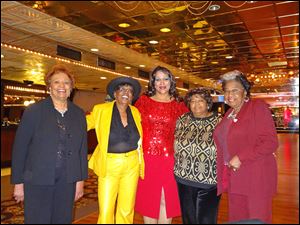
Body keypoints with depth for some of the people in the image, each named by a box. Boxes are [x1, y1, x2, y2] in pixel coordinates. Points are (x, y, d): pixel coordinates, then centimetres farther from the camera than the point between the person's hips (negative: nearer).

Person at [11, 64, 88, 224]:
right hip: (38, 180, -3)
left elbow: (82, 149, 6)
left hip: (67, 181, 3)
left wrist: (80, 179, 6)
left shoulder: (79, 114, 5)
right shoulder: (34, 111, -4)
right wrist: (18, 182, -3)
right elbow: (19, 148, -3)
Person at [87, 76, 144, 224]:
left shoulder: (135, 112, 4)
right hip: (109, 165, -2)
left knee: (127, 210, 12)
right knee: (105, 212, 3)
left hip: (132, 165, 3)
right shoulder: (101, 110, -5)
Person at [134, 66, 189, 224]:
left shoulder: (178, 105, 5)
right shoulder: (143, 101, 4)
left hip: (168, 158, 1)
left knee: (167, 200, 6)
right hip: (147, 158, 0)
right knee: (148, 199, 9)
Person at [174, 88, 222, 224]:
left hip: (210, 181, -2)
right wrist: (178, 168, 9)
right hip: (184, 179, 3)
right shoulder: (182, 120, 3)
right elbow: (175, 145, 10)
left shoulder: (219, 122, -5)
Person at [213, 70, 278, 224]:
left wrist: (240, 158, -18)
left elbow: (270, 142, -15)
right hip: (235, 179, 7)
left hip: (256, 178, -6)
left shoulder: (257, 107, -8)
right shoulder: (229, 113, 13)